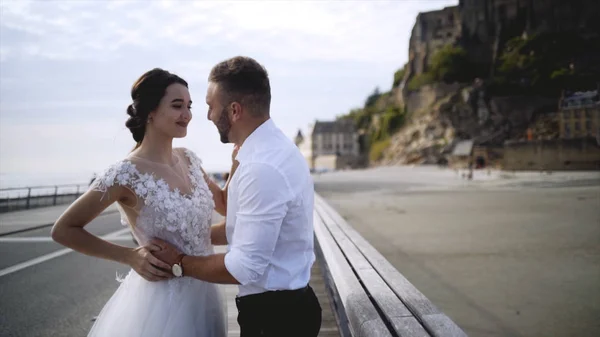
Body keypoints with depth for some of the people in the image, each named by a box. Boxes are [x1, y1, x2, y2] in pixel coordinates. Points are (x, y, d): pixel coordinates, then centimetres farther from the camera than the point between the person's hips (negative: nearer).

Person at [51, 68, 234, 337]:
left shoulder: (188, 159, 1)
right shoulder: (128, 173, -18)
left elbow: (224, 206, 11)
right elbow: (63, 230, -11)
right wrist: (130, 257, -15)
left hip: (203, 294, 7)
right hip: (163, 299, -7)